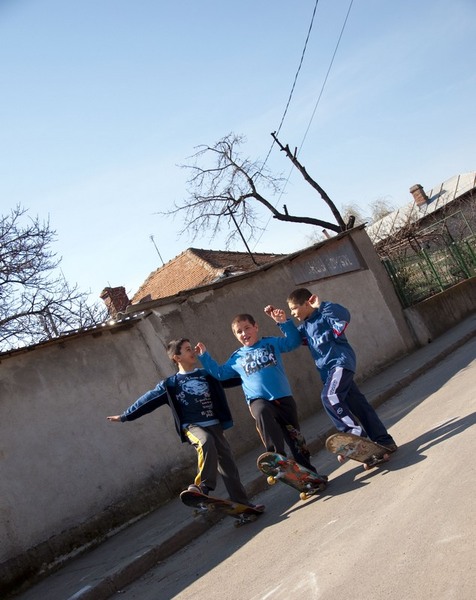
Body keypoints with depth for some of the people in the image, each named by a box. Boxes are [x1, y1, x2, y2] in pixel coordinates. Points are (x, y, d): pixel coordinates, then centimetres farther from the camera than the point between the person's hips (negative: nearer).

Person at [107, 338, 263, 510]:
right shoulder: (170, 384, 4)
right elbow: (148, 400, 9)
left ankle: (242, 503, 12)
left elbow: (234, 378, 19)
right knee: (206, 442, -37)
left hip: (214, 425, 4)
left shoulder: (206, 374, 11)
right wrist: (125, 416, 11)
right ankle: (203, 486, -30)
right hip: (192, 426, -4)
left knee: (228, 464, 3)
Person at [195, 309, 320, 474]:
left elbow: (294, 341, 4)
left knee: (294, 436, 6)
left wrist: (284, 322, -9)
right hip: (258, 400, -1)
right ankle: (278, 457, -35)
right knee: (262, 412, -38)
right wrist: (204, 356, 11)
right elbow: (219, 373, 18)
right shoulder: (237, 358, 14)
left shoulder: (271, 343, 11)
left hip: (283, 397, 1)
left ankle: (308, 471, 23)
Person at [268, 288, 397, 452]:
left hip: (341, 362, -9)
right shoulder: (305, 326, 17)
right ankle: (385, 441, 13)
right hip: (328, 370, 9)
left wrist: (320, 306, -26)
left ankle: (356, 435, -20)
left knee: (330, 396, -28)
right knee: (357, 404, 8)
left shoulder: (323, 314, -9)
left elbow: (344, 316, -24)